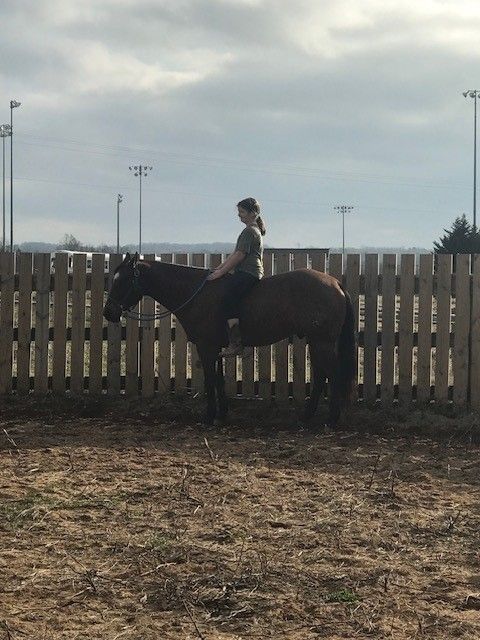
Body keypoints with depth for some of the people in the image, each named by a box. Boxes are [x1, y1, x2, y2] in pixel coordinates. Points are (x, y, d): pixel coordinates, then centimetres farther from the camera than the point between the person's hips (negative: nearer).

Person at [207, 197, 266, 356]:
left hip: (248, 273, -11)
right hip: (246, 273, 11)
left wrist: (220, 272, -14)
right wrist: (219, 268, 20)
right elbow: (235, 254, 26)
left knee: (228, 300, -24)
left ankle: (236, 343, -31)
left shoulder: (249, 231, -10)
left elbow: (239, 256, -16)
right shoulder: (253, 231, 23)